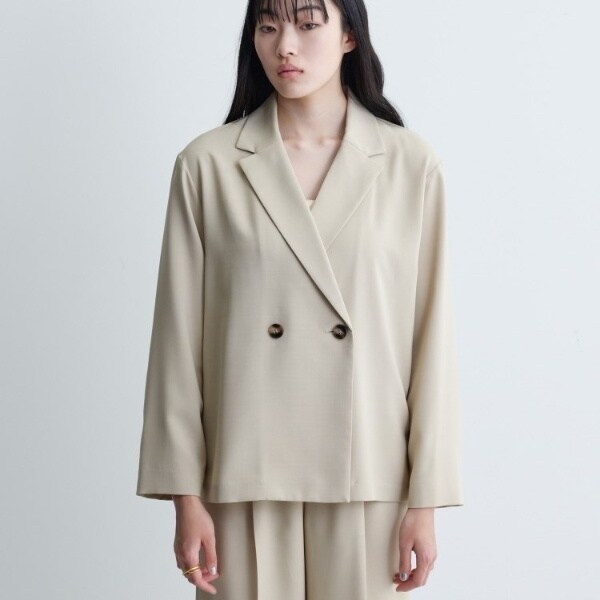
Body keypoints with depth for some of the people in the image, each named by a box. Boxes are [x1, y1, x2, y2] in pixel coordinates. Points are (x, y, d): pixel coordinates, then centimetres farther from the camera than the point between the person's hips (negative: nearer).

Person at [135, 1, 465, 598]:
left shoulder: (411, 165, 0)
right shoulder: (208, 164, -1)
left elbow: (433, 334, 1)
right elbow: (180, 338, 1)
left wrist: (425, 500, -1)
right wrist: (185, 496, -1)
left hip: (367, 478, 0)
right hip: (246, 479, 0)